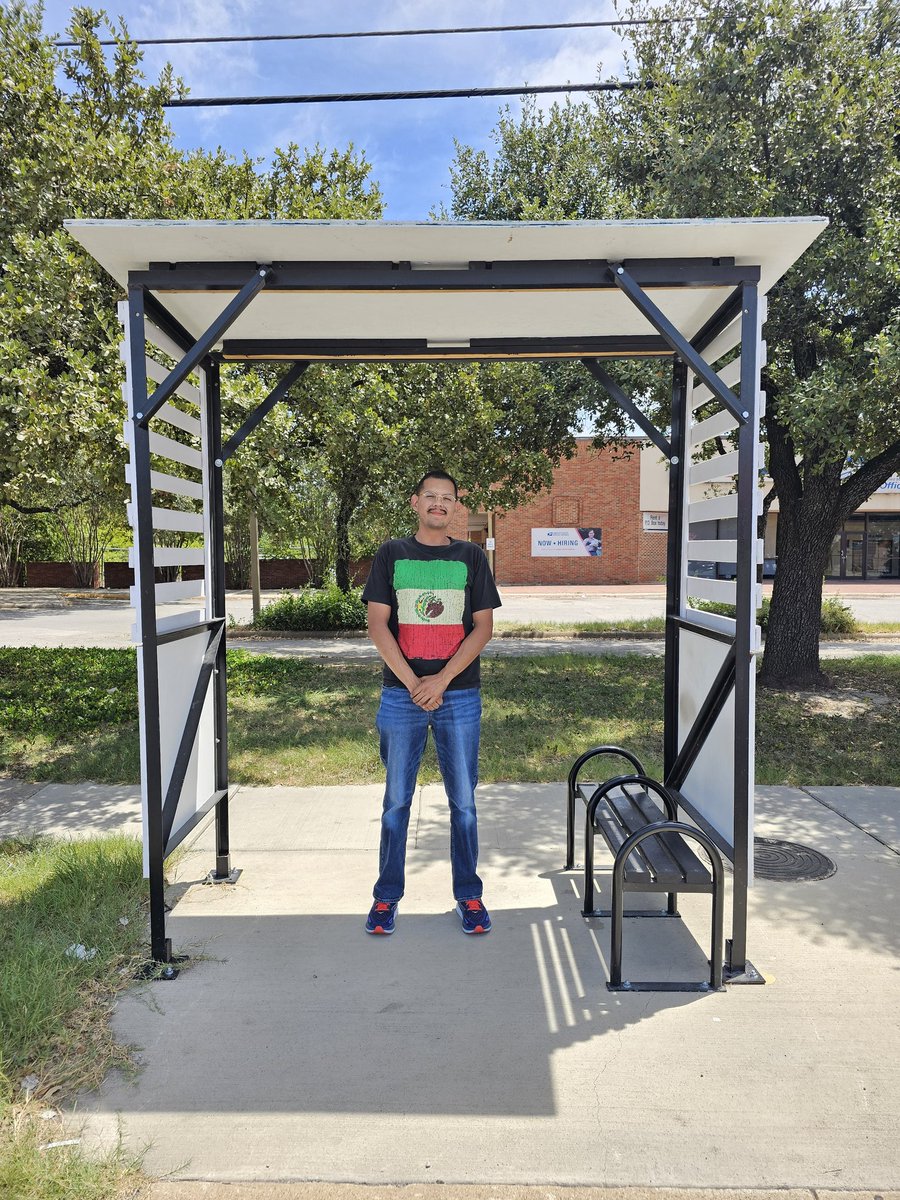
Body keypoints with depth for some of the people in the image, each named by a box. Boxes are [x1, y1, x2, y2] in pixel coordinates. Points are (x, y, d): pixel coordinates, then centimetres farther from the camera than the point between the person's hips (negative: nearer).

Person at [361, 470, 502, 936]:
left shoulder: (471, 557, 6)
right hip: (401, 695, 0)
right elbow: (377, 624, -1)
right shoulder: (391, 555, 5)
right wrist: (413, 683, -9)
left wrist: (441, 679, -10)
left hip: (459, 695, 0)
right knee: (396, 800, 9)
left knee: (463, 800, 7)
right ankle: (387, 896, 23)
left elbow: (483, 626, 0)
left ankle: (468, 894, 23)